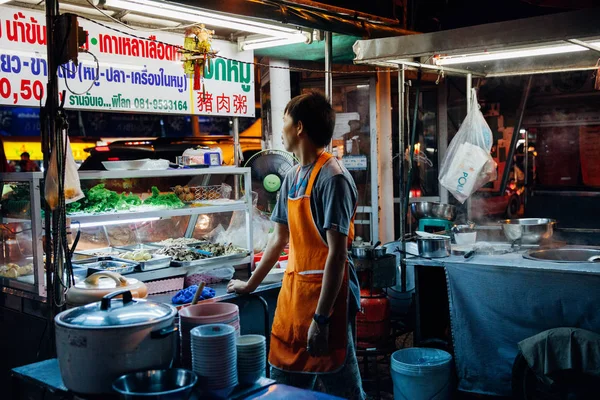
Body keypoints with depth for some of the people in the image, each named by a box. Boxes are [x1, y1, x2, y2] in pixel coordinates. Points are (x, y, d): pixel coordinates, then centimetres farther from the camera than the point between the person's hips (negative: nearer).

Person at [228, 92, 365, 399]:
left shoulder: (332, 177, -16)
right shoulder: (293, 178, 10)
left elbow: (337, 253, -20)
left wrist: (321, 318, -22)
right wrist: (251, 285, 25)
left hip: (326, 294, -8)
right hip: (293, 291, 8)